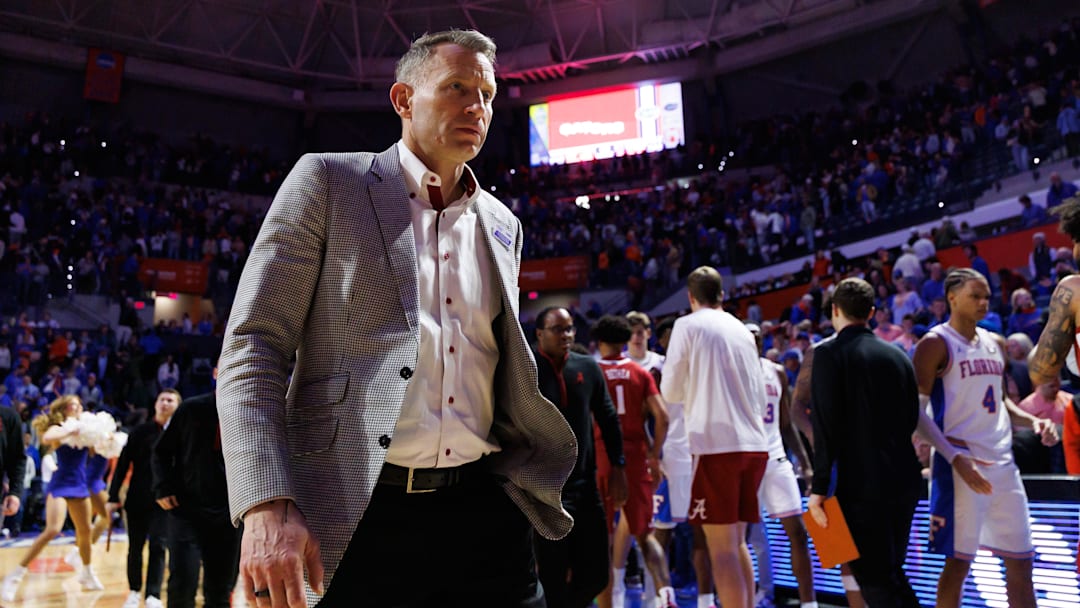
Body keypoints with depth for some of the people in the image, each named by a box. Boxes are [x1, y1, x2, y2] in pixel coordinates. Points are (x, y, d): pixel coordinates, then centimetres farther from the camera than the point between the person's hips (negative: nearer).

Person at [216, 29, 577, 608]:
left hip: (484, 513, 5)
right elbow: (253, 346, -6)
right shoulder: (327, 180, 0)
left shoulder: (502, 224, 14)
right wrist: (267, 503, -17)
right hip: (355, 517, -4)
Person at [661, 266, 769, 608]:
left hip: (717, 445, -6)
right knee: (737, 542, 17)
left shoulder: (688, 325, -1)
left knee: (722, 548, -2)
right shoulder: (742, 330, 16)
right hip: (754, 444, 6)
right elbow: (760, 396, 18)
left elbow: (671, 391, -1)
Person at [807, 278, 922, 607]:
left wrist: (819, 488, -13)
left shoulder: (828, 352, -9)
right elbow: (912, 418, 12)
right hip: (904, 478, 7)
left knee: (873, 579, 1)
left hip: (862, 482, -7)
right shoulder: (897, 354, 9)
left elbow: (826, 425, -15)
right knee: (892, 571, 20)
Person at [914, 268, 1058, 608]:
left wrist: (1033, 421, 5)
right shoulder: (935, 344, -8)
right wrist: (955, 459, -23)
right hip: (961, 464, -7)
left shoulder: (995, 344, 14)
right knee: (958, 561, -1)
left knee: (1020, 560, 12)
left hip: (1002, 463, 7)